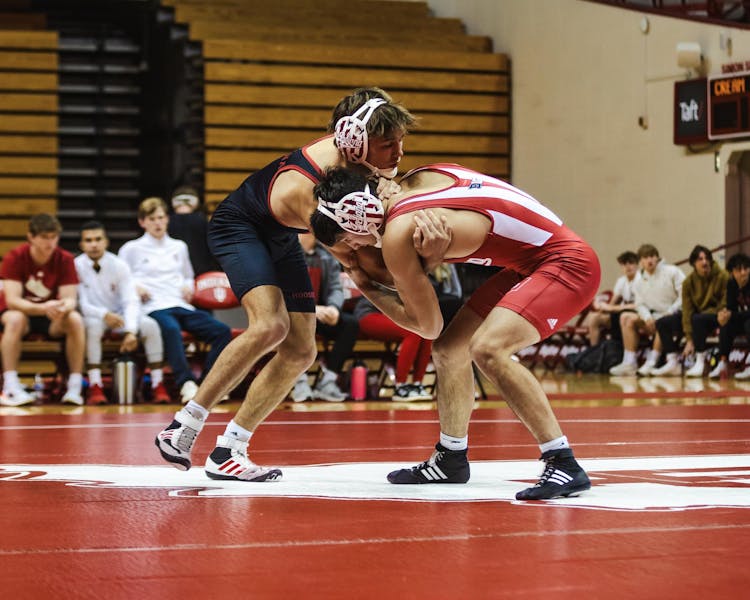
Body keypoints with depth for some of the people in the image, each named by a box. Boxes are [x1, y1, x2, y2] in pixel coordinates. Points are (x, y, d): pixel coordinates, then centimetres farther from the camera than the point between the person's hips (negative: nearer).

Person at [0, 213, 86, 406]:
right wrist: (43, 308, -41)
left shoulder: (65, 259, -9)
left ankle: (75, 388, -27)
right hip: (22, 311, -2)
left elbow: (70, 298, -13)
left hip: (52, 318, 2)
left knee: (75, 320, -29)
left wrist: (65, 307, -40)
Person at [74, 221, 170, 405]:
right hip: (93, 317, -2)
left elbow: (131, 302, -11)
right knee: (93, 325, -38)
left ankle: (158, 385, -17)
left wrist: (131, 332, -27)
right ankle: (95, 386, -38)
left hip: (119, 316, 2)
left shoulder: (119, 266, -5)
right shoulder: (76, 266, -10)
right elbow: (80, 304, -13)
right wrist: (104, 315, -31)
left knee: (150, 325, -24)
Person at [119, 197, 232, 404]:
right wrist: (134, 287, -7)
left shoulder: (179, 247, 27)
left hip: (182, 307, 5)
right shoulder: (132, 249, 14)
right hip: (154, 308, -5)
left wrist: (188, 287, 14)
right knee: (171, 329, -42)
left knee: (222, 331, -22)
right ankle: (186, 383, -47)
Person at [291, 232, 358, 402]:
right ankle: (300, 381, -27)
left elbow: (336, 288, 3)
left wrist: (333, 308, -21)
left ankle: (327, 380, -20)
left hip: (321, 314, 5)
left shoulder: (327, 256, 10)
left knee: (351, 323, -19)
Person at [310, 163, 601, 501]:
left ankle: (565, 466, -24)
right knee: (448, 349, 14)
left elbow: (428, 325, -7)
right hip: (531, 265, 10)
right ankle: (451, 460, 29)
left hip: (567, 263, -10)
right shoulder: (416, 179, 1)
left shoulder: (398, 235, -21)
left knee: (487, 349, -28)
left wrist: (366, 288, 5)